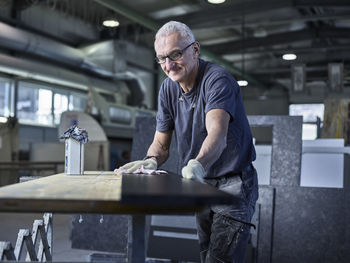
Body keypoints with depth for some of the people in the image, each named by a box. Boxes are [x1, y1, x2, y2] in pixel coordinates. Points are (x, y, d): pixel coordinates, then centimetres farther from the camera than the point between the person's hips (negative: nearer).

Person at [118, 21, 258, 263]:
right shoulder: (168, 88, 2)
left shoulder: (218, 80, -20)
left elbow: (217, 132, -38)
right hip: (201, 184, 7)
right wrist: (152, 160, -19)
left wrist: (198, 163, -57)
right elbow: (161, 142, 4)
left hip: (233, 185, -7)